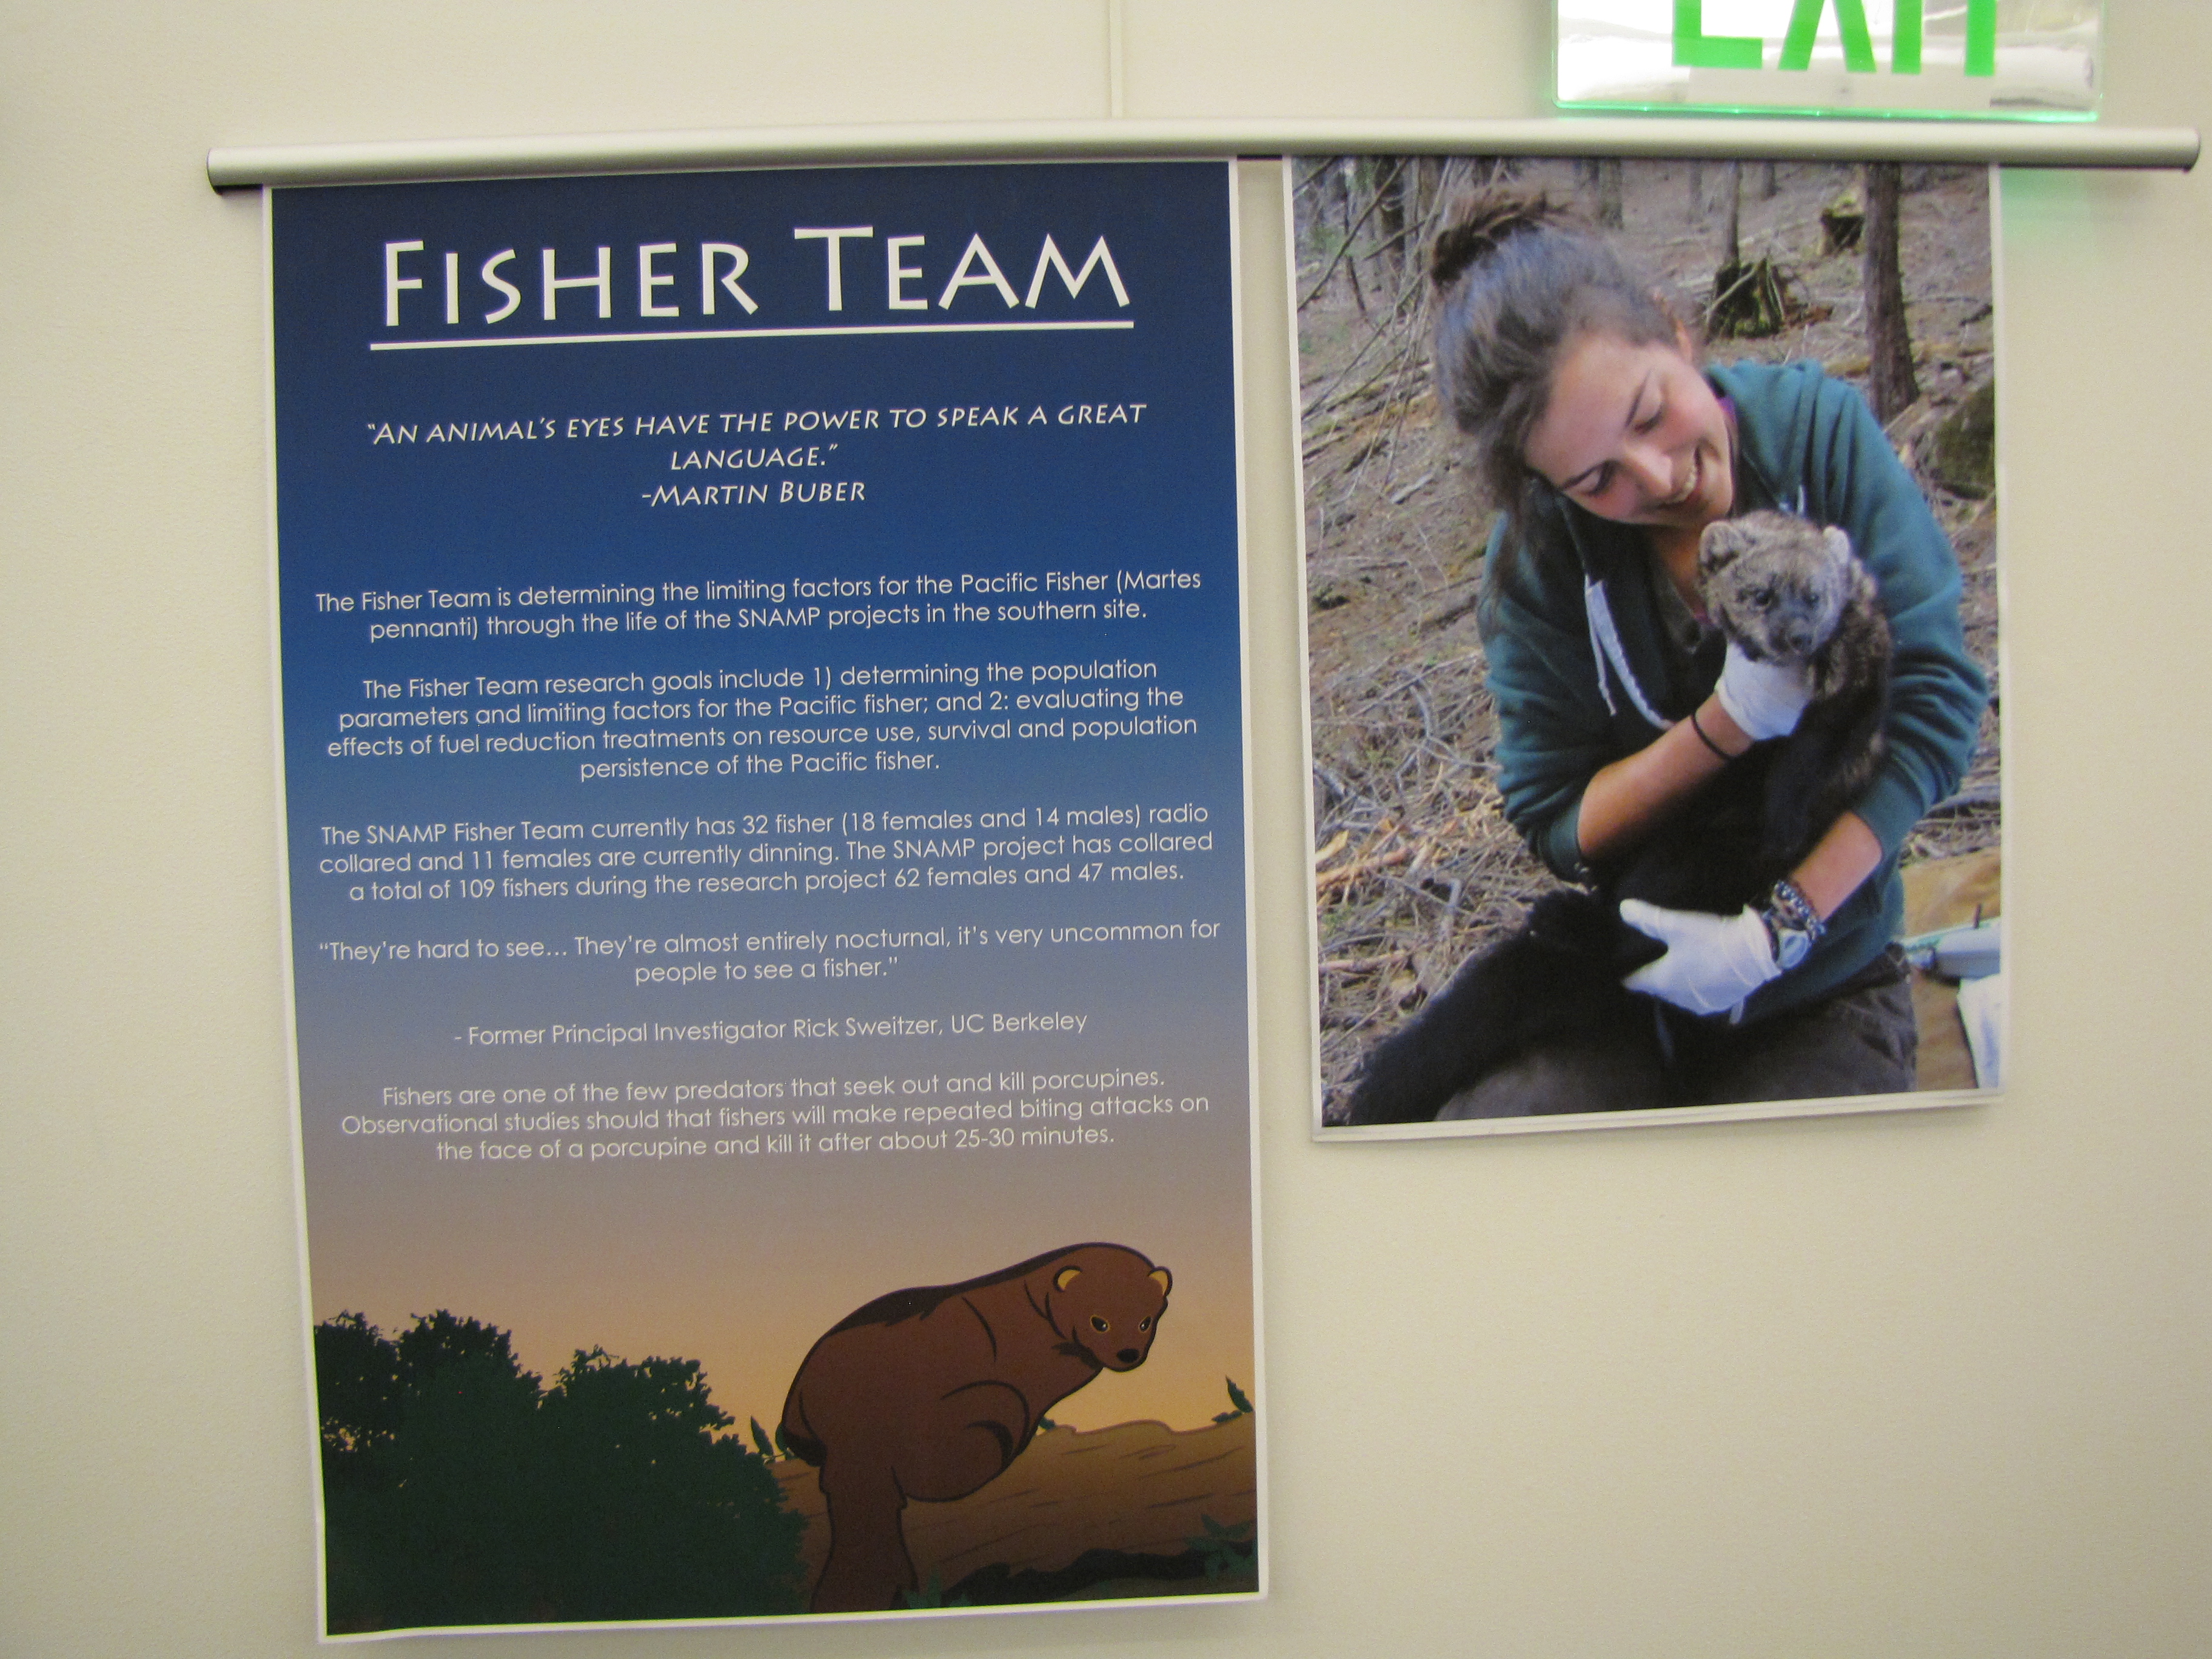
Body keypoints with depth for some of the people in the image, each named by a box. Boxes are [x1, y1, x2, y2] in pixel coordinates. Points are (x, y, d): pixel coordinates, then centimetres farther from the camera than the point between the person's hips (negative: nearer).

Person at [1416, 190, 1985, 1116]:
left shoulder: (1818, 426, -10)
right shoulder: (1539, 552, -11)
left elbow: (1937, 696, -13)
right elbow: (1557, 824, -9)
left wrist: (1783, 925, -23)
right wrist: (1733, 720, -25)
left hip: (1825, 980, 0)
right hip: (1629, 975, 0)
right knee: (1489, 1121, -24)